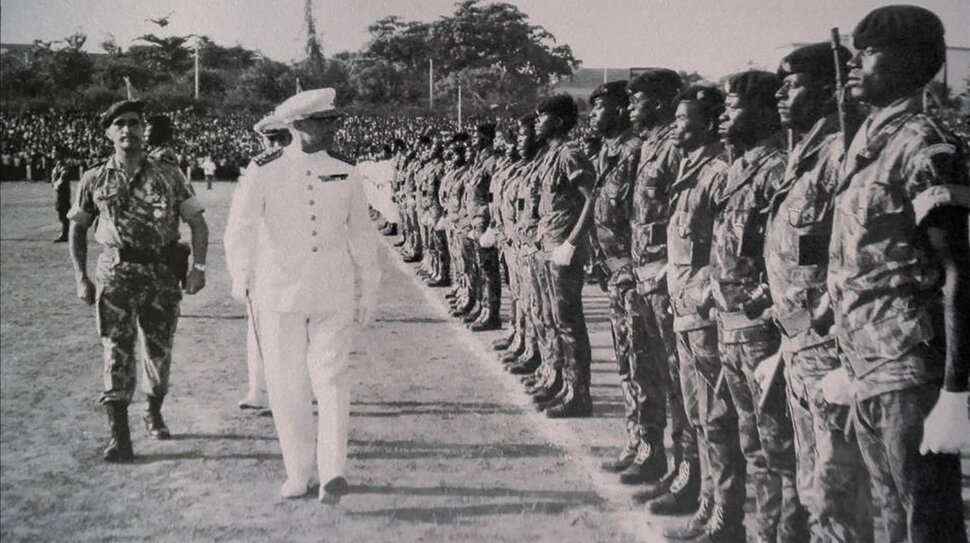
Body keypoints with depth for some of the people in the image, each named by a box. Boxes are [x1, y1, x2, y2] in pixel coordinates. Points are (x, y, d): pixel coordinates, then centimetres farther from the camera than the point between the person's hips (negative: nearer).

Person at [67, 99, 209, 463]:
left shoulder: (169, 176, 3)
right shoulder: (95, 180, 5)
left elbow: (197, 222, 3)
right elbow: (77, 228, 15)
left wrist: (198, 267, -9)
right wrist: (81, 278, 7)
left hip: (163, 272, 1)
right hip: (116, 273, -1)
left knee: (159, 350, 9)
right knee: (117, 350, -10)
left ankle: (154, 413, 35)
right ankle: (119, 437, -9)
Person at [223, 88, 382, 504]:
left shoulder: (345, 174, 6)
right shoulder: (265, 173, -1)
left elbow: (361, 237, 13)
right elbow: (241, 229, -10)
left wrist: (368, 293, 13)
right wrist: (242, 275, -28)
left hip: (334, 295, 1)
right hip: (278, 296, 0)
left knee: (330, 377, -12)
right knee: (287, 386, 4)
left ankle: (332, 470, -15)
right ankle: (299, 472, 17)